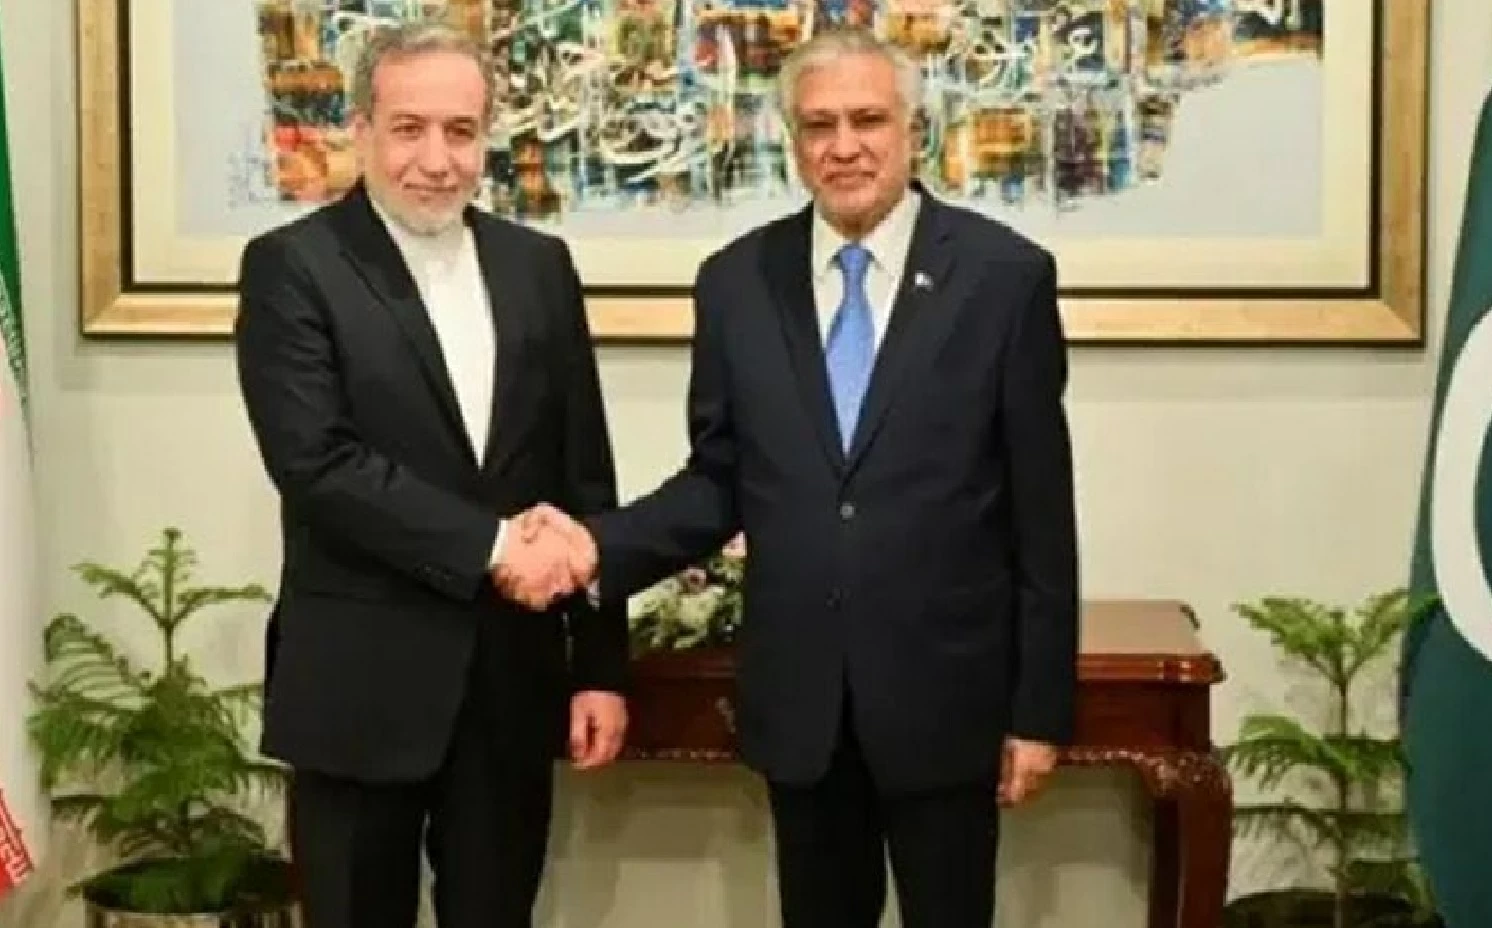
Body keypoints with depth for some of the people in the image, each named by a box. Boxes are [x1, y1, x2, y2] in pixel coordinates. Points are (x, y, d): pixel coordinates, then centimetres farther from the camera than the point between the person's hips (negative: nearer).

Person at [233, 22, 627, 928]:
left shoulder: (539, 265, 8)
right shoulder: (293, 266, -5)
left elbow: (586, 477, 8)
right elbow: (316, 462, -17)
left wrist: (602, 664, 5)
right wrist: (488, 544, -18)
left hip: (512, 677, 4)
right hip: (361, 683, -3)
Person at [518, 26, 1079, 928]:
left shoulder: (1005, 274, -6)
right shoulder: (737, 281, 2)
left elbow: (1040, 505, -5)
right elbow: (719, 480, 7)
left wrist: (1041, 706, -5)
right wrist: (601, 544, -12)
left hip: (944, 689, -2)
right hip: (798, 691, 3)